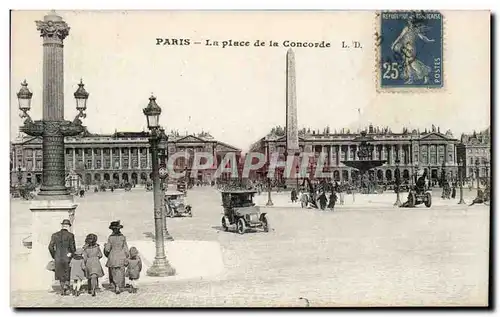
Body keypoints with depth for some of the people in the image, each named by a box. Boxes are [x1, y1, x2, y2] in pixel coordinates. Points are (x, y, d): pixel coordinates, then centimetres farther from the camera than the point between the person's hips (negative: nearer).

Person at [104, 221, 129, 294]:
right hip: (121, 257, 1)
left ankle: (116, 286, 0)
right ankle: (119, 288, 8)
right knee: (120, 274, 10)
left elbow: (107, 249, -6)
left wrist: (105, 245, 15)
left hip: (112, 257, -1)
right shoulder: (123, 237, -5)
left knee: (113, 273, 13)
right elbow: (126, 249, -2)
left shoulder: (110, 238, -9)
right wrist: (126, 258, 8)